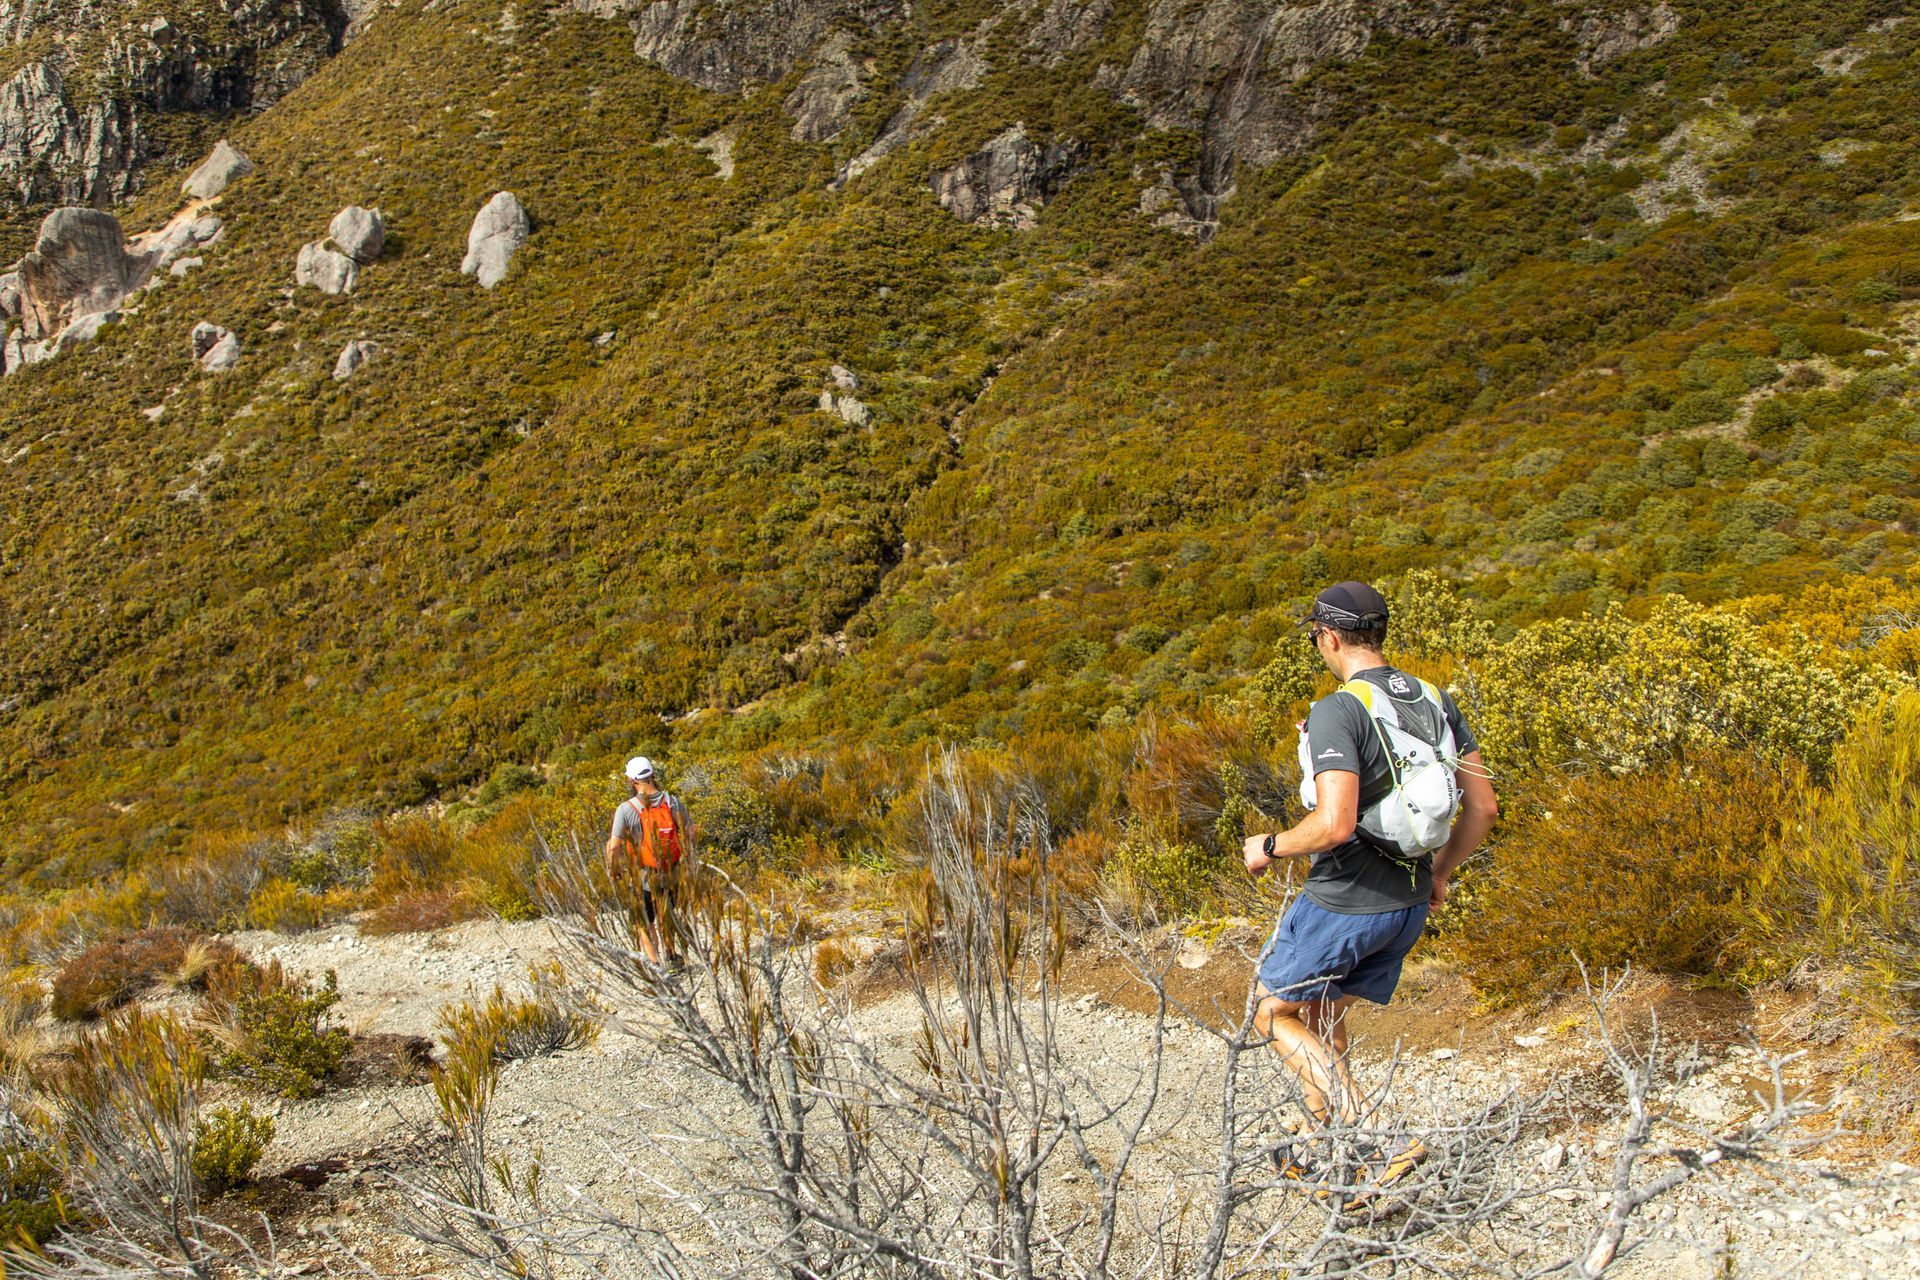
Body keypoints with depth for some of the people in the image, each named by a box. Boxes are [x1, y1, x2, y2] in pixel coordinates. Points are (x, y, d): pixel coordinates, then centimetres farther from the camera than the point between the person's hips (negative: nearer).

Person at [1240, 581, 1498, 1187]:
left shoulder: (1339, 711, -21)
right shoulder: (1435, 701, 3)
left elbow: (1334, 824, -30)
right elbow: (1483, 806, 5)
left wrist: (1269, 848, -12)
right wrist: (1439, 873, 19)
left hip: (1343, 904, -8)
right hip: (1408, 902, 8)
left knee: (1272, 1011, 11)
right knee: (1322, 1016, 25)